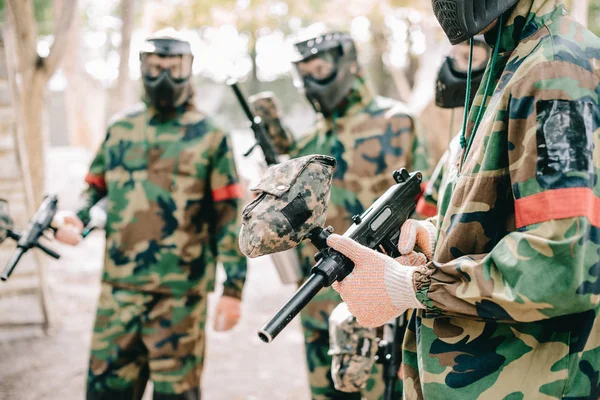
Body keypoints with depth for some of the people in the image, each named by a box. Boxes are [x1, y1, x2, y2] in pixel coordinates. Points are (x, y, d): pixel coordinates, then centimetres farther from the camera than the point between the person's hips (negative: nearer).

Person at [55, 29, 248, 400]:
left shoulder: (209, 136, -1)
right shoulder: (120, 129, 10)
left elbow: (229, 215, -3)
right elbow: (96, 187, 20)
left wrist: (233, 288, -7)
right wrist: (78, 217, -3)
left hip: (180, 292, -3)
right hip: (119, 286, 4)